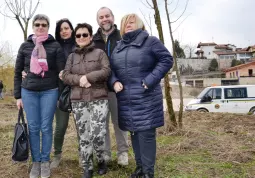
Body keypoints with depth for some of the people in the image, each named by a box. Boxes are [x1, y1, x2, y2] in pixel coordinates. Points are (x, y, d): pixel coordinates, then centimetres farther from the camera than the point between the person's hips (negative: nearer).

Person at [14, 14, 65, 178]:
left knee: (46, 127, 3)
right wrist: (18, 96, 6)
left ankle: (45, 161, 19)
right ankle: (36, 162, 20)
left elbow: (62, 71, -2)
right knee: (33, 128, 6)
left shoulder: (55, 46, 0)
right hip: (29, 92, 2)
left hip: (49, 92, -2)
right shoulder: (25, 46, 6)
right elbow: (18, 72, 10)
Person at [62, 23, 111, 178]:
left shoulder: (99, 53, 7)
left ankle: (101, 160, 19)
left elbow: (107, 71, -6)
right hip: (78, 101, 3)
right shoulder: (72, 56, 16)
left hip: (98, 99, -3)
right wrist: (79, 80, -12)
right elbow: (65, 76, 6)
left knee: (97, 135, -9)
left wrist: (88, 77, -15)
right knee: (84, 136, 5)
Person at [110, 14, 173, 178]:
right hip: (126, 98, 6)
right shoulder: (118, 47, 16)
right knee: (134, 132, 13)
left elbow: (167, 60, -6)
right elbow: (111, 68, 18)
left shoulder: (150, 41, -1)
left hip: (146, 97, -5)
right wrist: (114, 82, -3)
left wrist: (150, 80, -14)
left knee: (146, 133, -4)